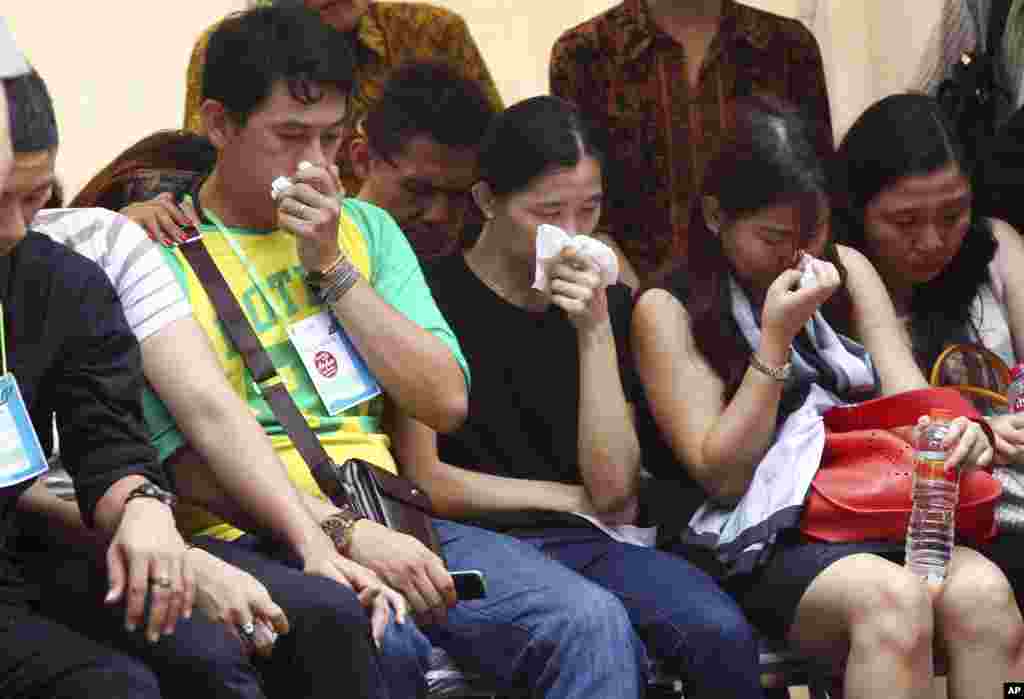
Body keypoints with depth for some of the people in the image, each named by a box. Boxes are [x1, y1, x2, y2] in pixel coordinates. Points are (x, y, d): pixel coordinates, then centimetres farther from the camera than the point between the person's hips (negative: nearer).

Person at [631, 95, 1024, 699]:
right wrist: (776, 339, -12)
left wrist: (956, 432, -17)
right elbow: (721, 478, -5)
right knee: (892, 600, -35)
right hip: (763, 551, -4)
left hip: (880, 521, 4)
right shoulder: (669, 310, 1)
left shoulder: (845, 269, 15)